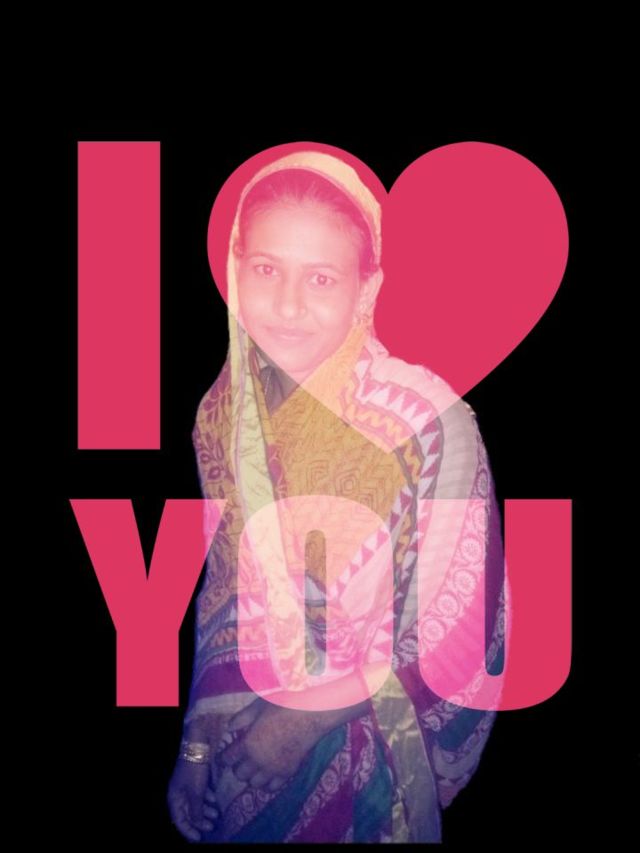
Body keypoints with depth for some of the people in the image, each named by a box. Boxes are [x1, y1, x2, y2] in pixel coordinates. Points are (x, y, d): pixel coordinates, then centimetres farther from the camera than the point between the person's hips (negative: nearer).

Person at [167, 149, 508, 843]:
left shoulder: (429, 421, -25)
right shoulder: (224, 408, -10)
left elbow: (446, 639, -19)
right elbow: (225, 593, 1)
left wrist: (296, 719, -16)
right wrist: (200, 741, -4)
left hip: (373, 753, -4)